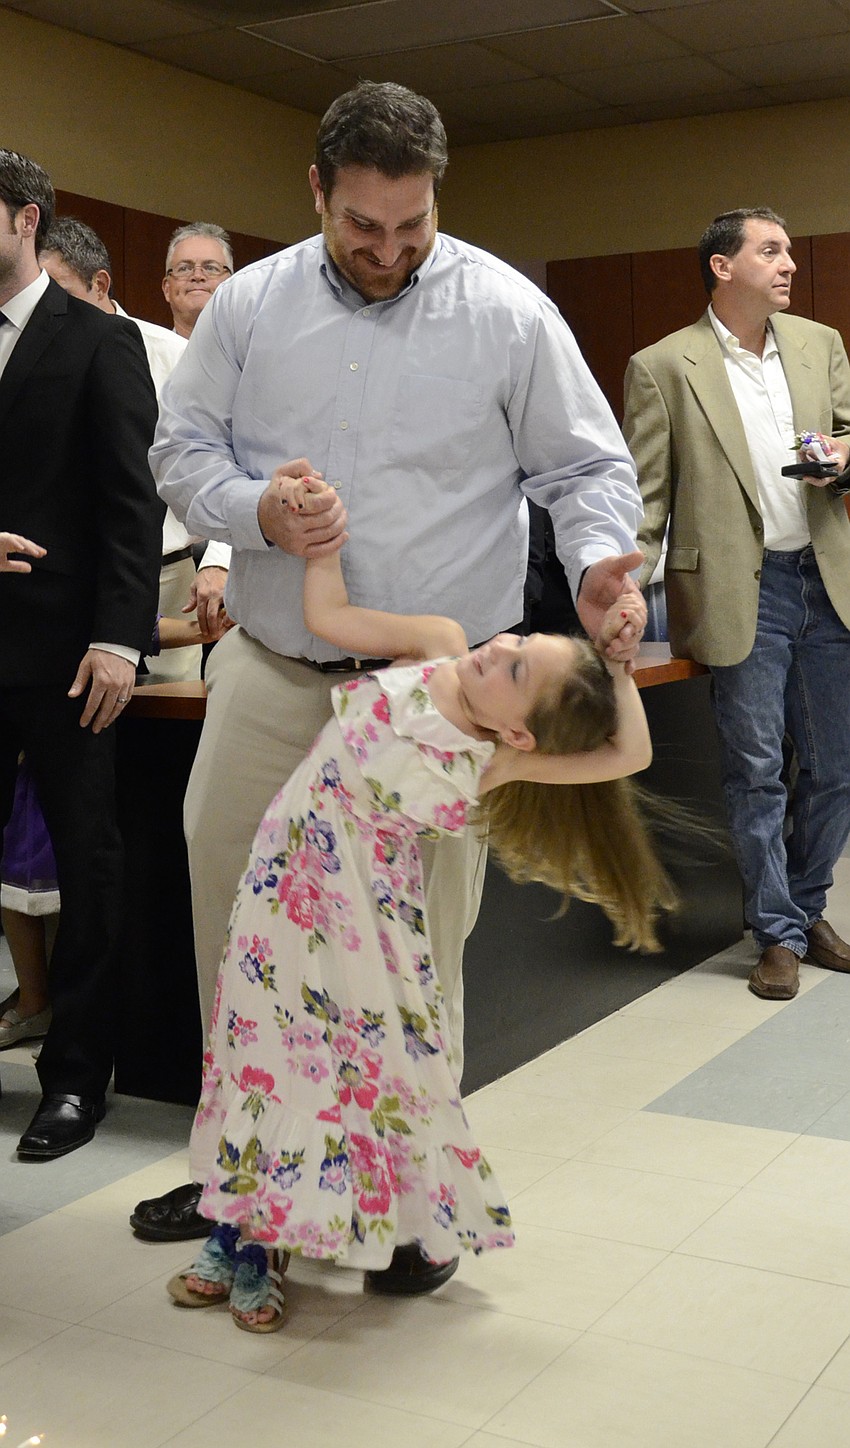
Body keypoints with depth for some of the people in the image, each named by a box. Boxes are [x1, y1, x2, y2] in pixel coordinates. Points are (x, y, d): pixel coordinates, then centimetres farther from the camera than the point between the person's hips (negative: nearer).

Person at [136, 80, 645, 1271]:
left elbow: (586, 467, 2)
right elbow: (182, 447, 9)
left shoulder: (509, 313, -2)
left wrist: (599, 558, -19)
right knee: (228, 903, 10)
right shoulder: (249, 304, 5)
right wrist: (256, 512, -12)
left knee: (420, 944, 3)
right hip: (270, 675, 4)